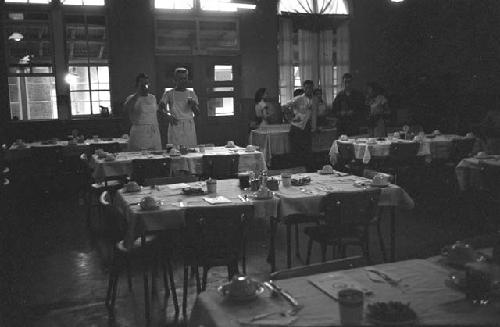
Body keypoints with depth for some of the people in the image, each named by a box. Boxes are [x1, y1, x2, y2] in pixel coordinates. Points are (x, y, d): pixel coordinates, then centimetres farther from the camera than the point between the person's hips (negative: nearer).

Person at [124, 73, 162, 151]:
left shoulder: (153, 98, 14)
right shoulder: (132, 98, -2)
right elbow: (127, 107, -25)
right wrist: (138, 93, -20)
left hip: (154, 133, 5)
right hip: (139, 134, -5)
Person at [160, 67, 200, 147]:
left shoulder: (191, 93, 14)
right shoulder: (169, 93, 8)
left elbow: (197, 113, 10)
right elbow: (161, 106, -8)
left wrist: (193, 105, -10)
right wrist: (168, 114, -27)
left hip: (189, 127, 2)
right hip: (175, 125, -2)